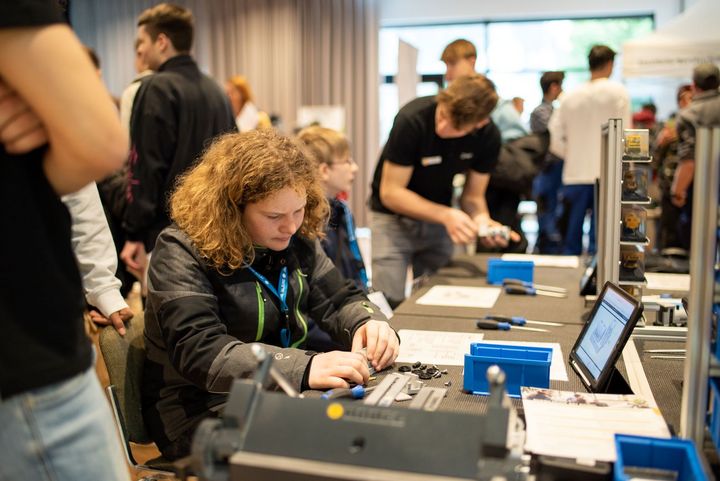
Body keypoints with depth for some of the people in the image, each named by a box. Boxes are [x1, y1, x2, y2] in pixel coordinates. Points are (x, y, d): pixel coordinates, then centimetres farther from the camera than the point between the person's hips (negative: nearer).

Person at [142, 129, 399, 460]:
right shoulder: (181, 252, -18)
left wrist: (368, 323, -17)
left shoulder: (296, 240, 1)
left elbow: (339, 301, 8)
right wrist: (303, 368, -41)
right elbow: (200, 352, -29)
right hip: (201, 414, -6)